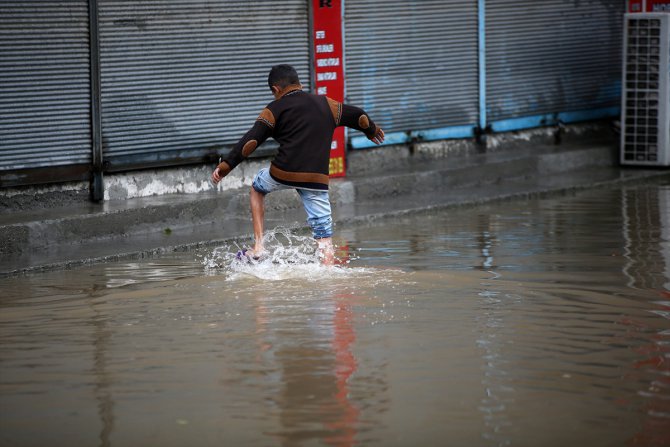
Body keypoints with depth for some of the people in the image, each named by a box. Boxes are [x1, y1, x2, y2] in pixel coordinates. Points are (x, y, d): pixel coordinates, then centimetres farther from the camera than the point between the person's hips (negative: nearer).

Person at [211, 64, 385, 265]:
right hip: (317, 178, 2)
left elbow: (251, 140, -6)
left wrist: (227, 165, -7)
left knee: (257, 188, 29)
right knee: (324, 233, 5)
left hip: (283, 173, -2)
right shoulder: (326, 104, 16)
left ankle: (258, 245, 19)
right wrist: (372, 130, 46)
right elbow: (358, 116, 25)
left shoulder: (276, 109, 4)